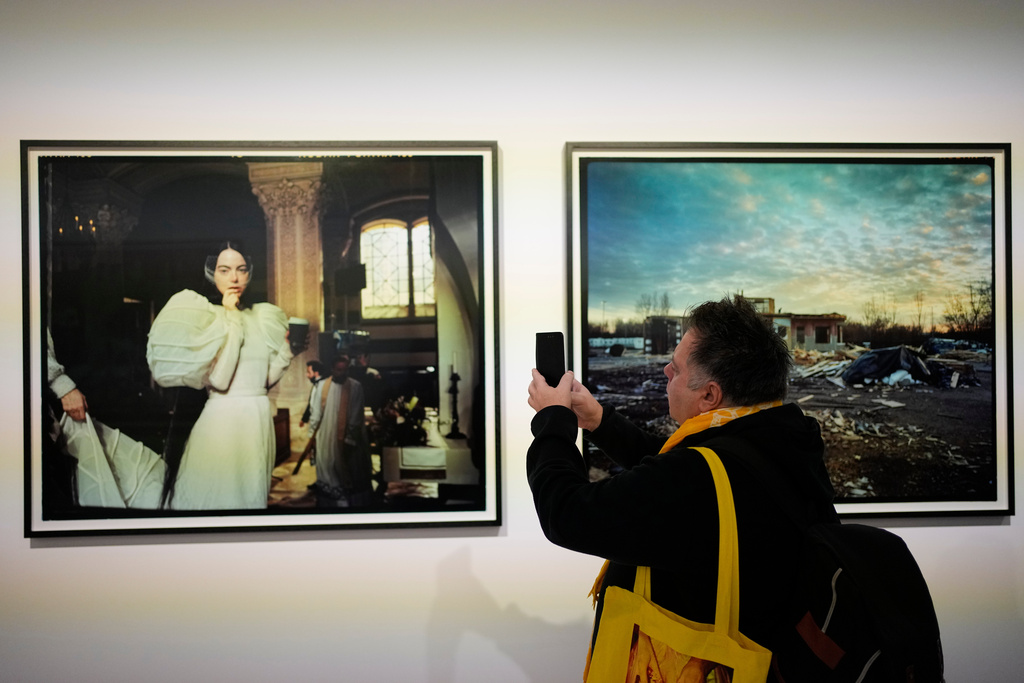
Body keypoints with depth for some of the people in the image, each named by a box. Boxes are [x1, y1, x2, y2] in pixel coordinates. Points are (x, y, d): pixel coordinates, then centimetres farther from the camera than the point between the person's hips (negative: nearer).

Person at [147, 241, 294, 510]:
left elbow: (268, 377, 13)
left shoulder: (263, 317, 10)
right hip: (221, 418, -5)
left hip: (259, 418, 5)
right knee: (216, 496, 3)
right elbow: (217, 379, -19)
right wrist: (230, 319, -15)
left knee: (252, 494, 14)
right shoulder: (202, 316, -7)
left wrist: (285, 349, -1)